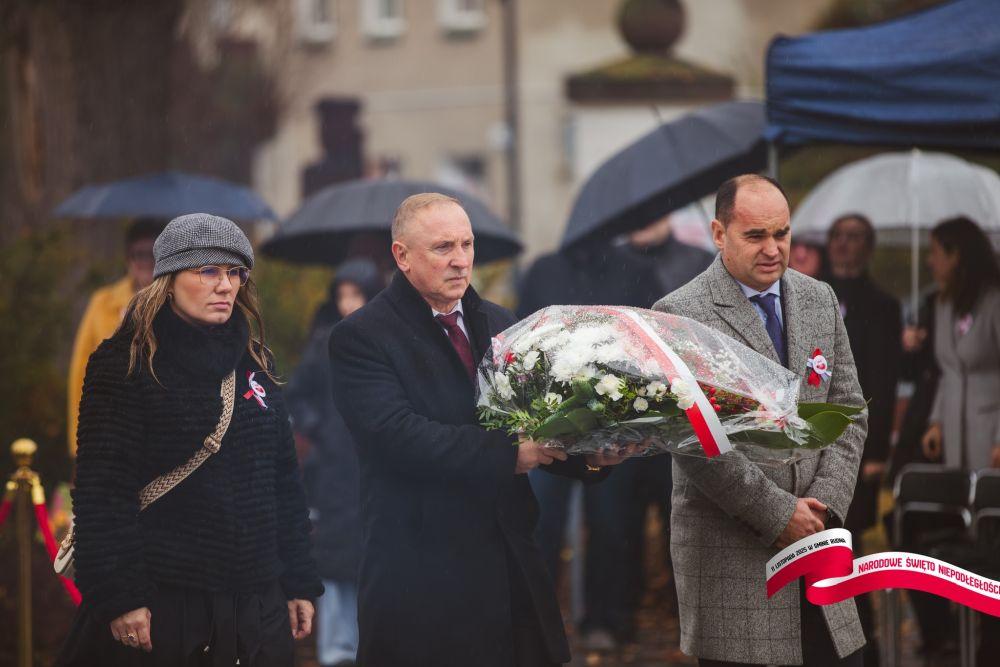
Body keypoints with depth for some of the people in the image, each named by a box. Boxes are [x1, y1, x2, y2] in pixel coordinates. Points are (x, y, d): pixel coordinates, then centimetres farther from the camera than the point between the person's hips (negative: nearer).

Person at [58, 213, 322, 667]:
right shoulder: (125, 363, -5)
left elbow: (284, 480, 16)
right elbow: (103, 490, -10)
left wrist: (298, 583, 12)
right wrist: (118, 596, -16)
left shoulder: (255, 362, 13)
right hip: (159, 607, -5)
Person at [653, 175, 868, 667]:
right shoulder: (680, 315, -8)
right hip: (730, 550, -5)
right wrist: (779, 515, -14)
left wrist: (824, 504, -4)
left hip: (814, 538, 5)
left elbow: (847, 410, 12)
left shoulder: (819, 301, 12)